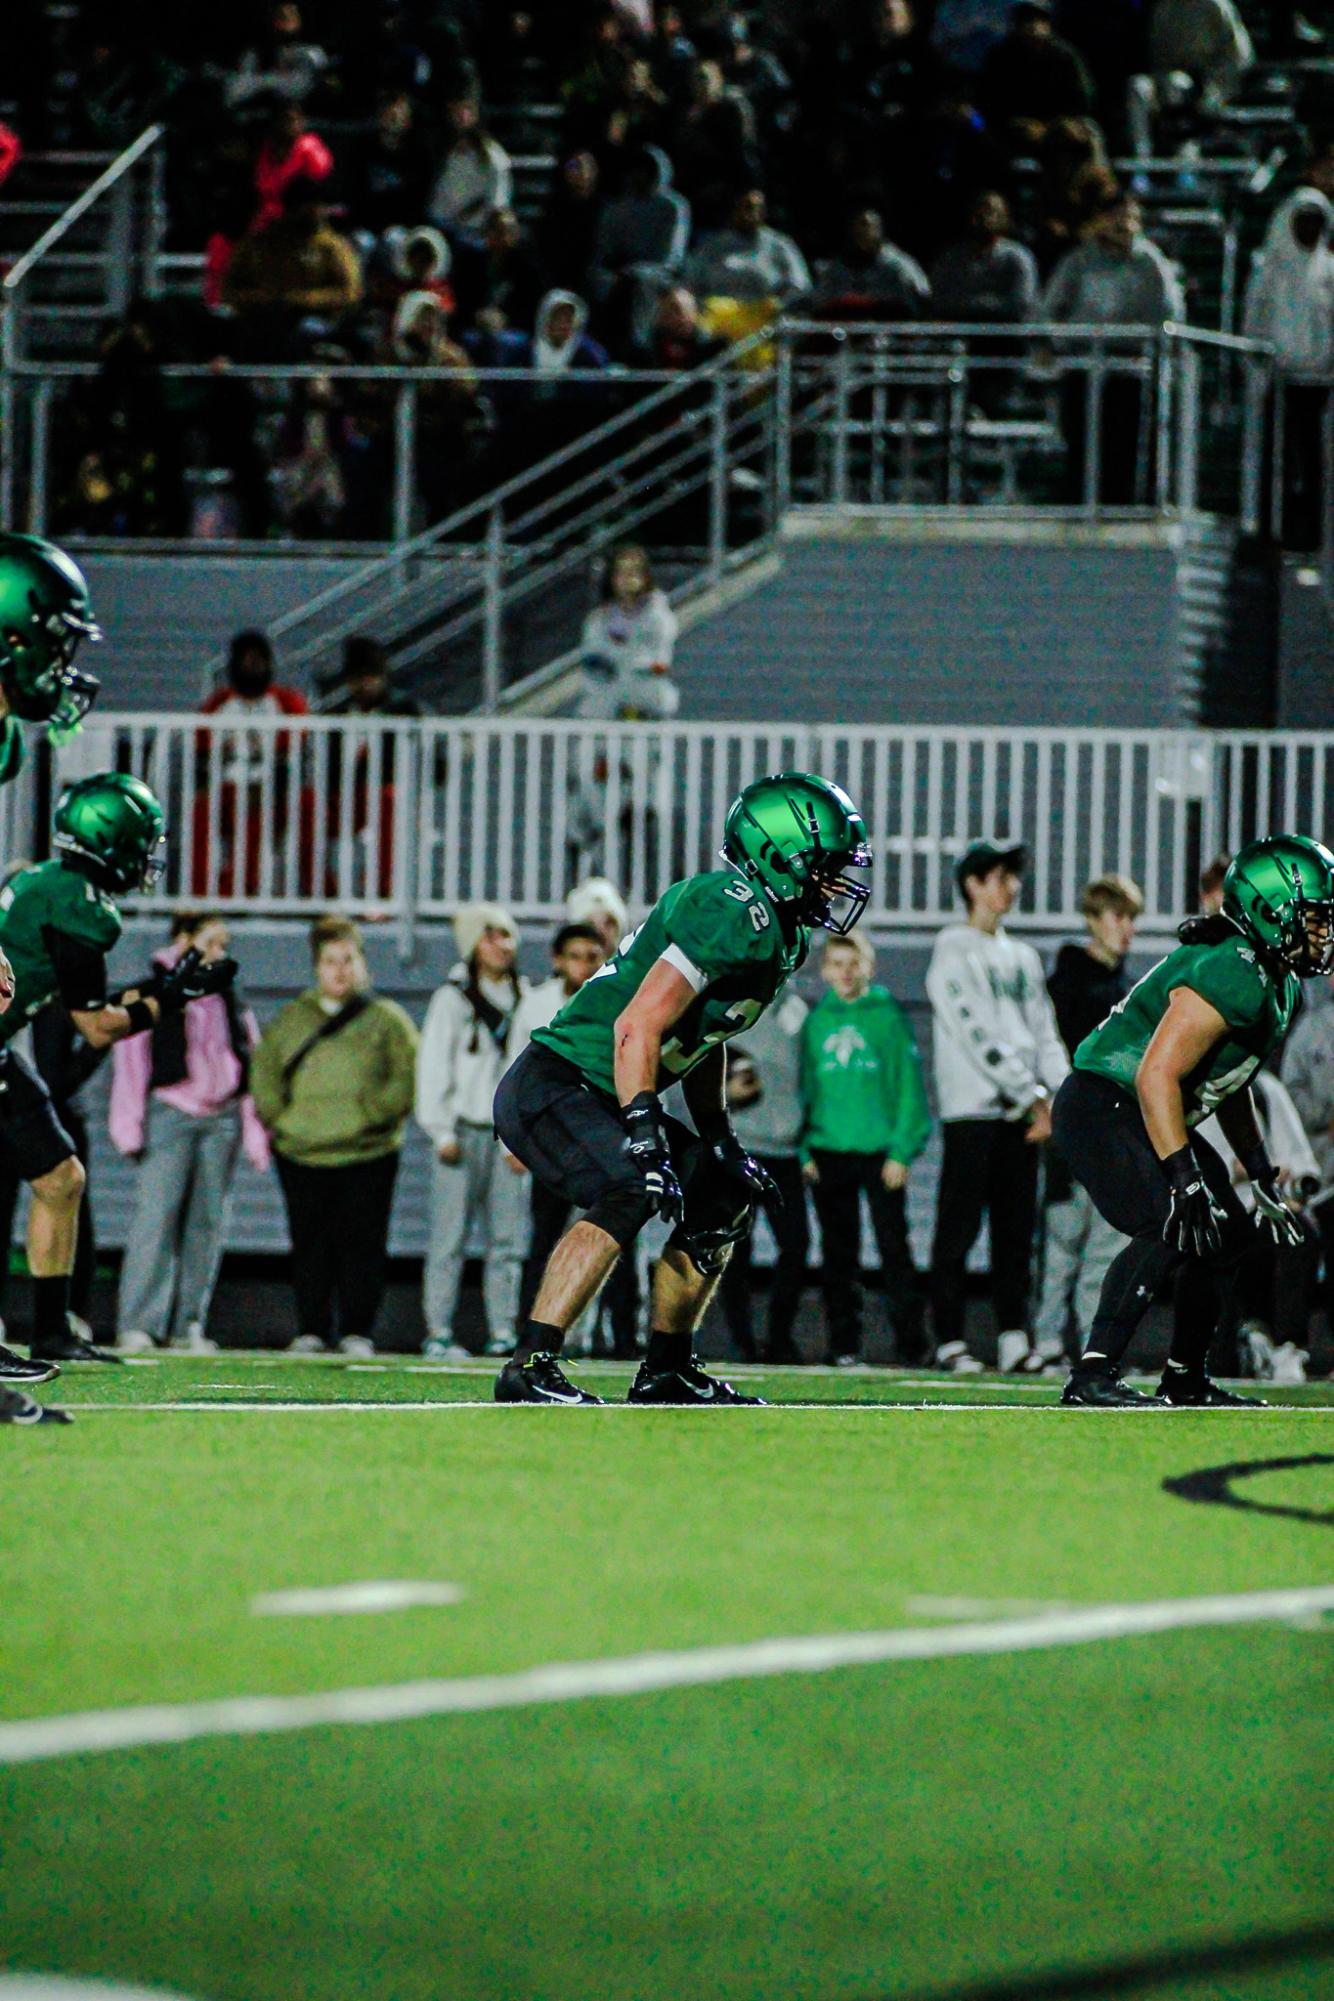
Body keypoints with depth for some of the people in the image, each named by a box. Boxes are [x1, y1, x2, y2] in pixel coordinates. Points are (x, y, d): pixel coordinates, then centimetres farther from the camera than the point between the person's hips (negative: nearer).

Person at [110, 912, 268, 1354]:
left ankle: (188, 1323, 5)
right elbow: (130, 1060, 0)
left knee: (208, 1221, 1)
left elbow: (250, 1062, 18)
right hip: (169, 1113, -5)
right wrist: (130, 1125, -6)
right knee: (157, 1215, -13)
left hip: (221, 1118, 5)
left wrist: (255, 1132, 14)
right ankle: (137, 1324, -14)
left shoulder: (229, 1001, 17)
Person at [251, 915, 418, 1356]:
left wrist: (369, 1113, -12)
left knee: (362, 1243, -3)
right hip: (301, 1154, 3)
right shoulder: (291, 1020, 13)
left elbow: (407, 1080, -2)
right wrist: (279, 1117, 2)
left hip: (368, 1154, -3)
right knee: (310, 1246, 4)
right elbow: (263, 1071, 16)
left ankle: (357, 1331, 2)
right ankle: (311, 1330, 10)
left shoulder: (386, 1019, 4)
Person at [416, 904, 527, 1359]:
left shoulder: (524, 999, 12)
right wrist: (442, 1131, -5)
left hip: (509, 1134, 3)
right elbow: (432, 1067, 1)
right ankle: (438, 1330, -3)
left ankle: (503, 1330, 4)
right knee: (451, 1235, -5)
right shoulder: (452, 999, 1)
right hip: (464, 1130, -3)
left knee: (509, 1236, 0)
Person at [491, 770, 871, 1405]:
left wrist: (720, 1140, 19)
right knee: (628, 1196, -31)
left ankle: (665, 1373, 22)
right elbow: (638, 1026, -28)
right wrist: (644, 1139, -32)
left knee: (726, 1194, 15)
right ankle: (530, 1368, -33)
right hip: (549, 1087, -11)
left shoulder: (777, 935, 12)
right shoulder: (736, 916, -21)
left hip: (602, 1101, 11)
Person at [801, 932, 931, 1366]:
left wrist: (901, 1151, -8)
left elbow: (908, 1085, -1)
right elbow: (806, 1086, 10)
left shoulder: (888, 1016, 0)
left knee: (893, 1245, -3)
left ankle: (909, 1341, -2)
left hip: (880, 1149, -3)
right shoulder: (816, 1021, 9)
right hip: (829, 1151, 3)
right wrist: (806, 1151, 1)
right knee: (838, 1252, 6)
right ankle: (843, 1341, 9)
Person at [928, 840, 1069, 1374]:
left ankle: (1014, 1338, 5)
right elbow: (976, 1035, -12)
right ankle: (950, 1341, -4)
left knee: (1016, 1229, 4)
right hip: (972, 1110, -7)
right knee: (959, 1228, -6)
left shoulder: (1022, 958, 20)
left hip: (1022, 1115, 7)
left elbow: (1044, 1034, 15)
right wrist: (1034, 1098, -16)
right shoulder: (953, 953, -3)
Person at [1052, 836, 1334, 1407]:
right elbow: (1157, 1075, -31)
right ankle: (1093, 1376, -26)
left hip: (1141, 1118, 11)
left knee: (1229, 1232, 14)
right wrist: (1185, 1177, -34)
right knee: (1171, 1231, -27)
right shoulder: (1232, 977, -25)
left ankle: (1186, 1381, 25)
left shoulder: (1279, 987, 9)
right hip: (1101, 1108, -11)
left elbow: (1231, 1083, 22)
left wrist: (1262, 1175, 22)